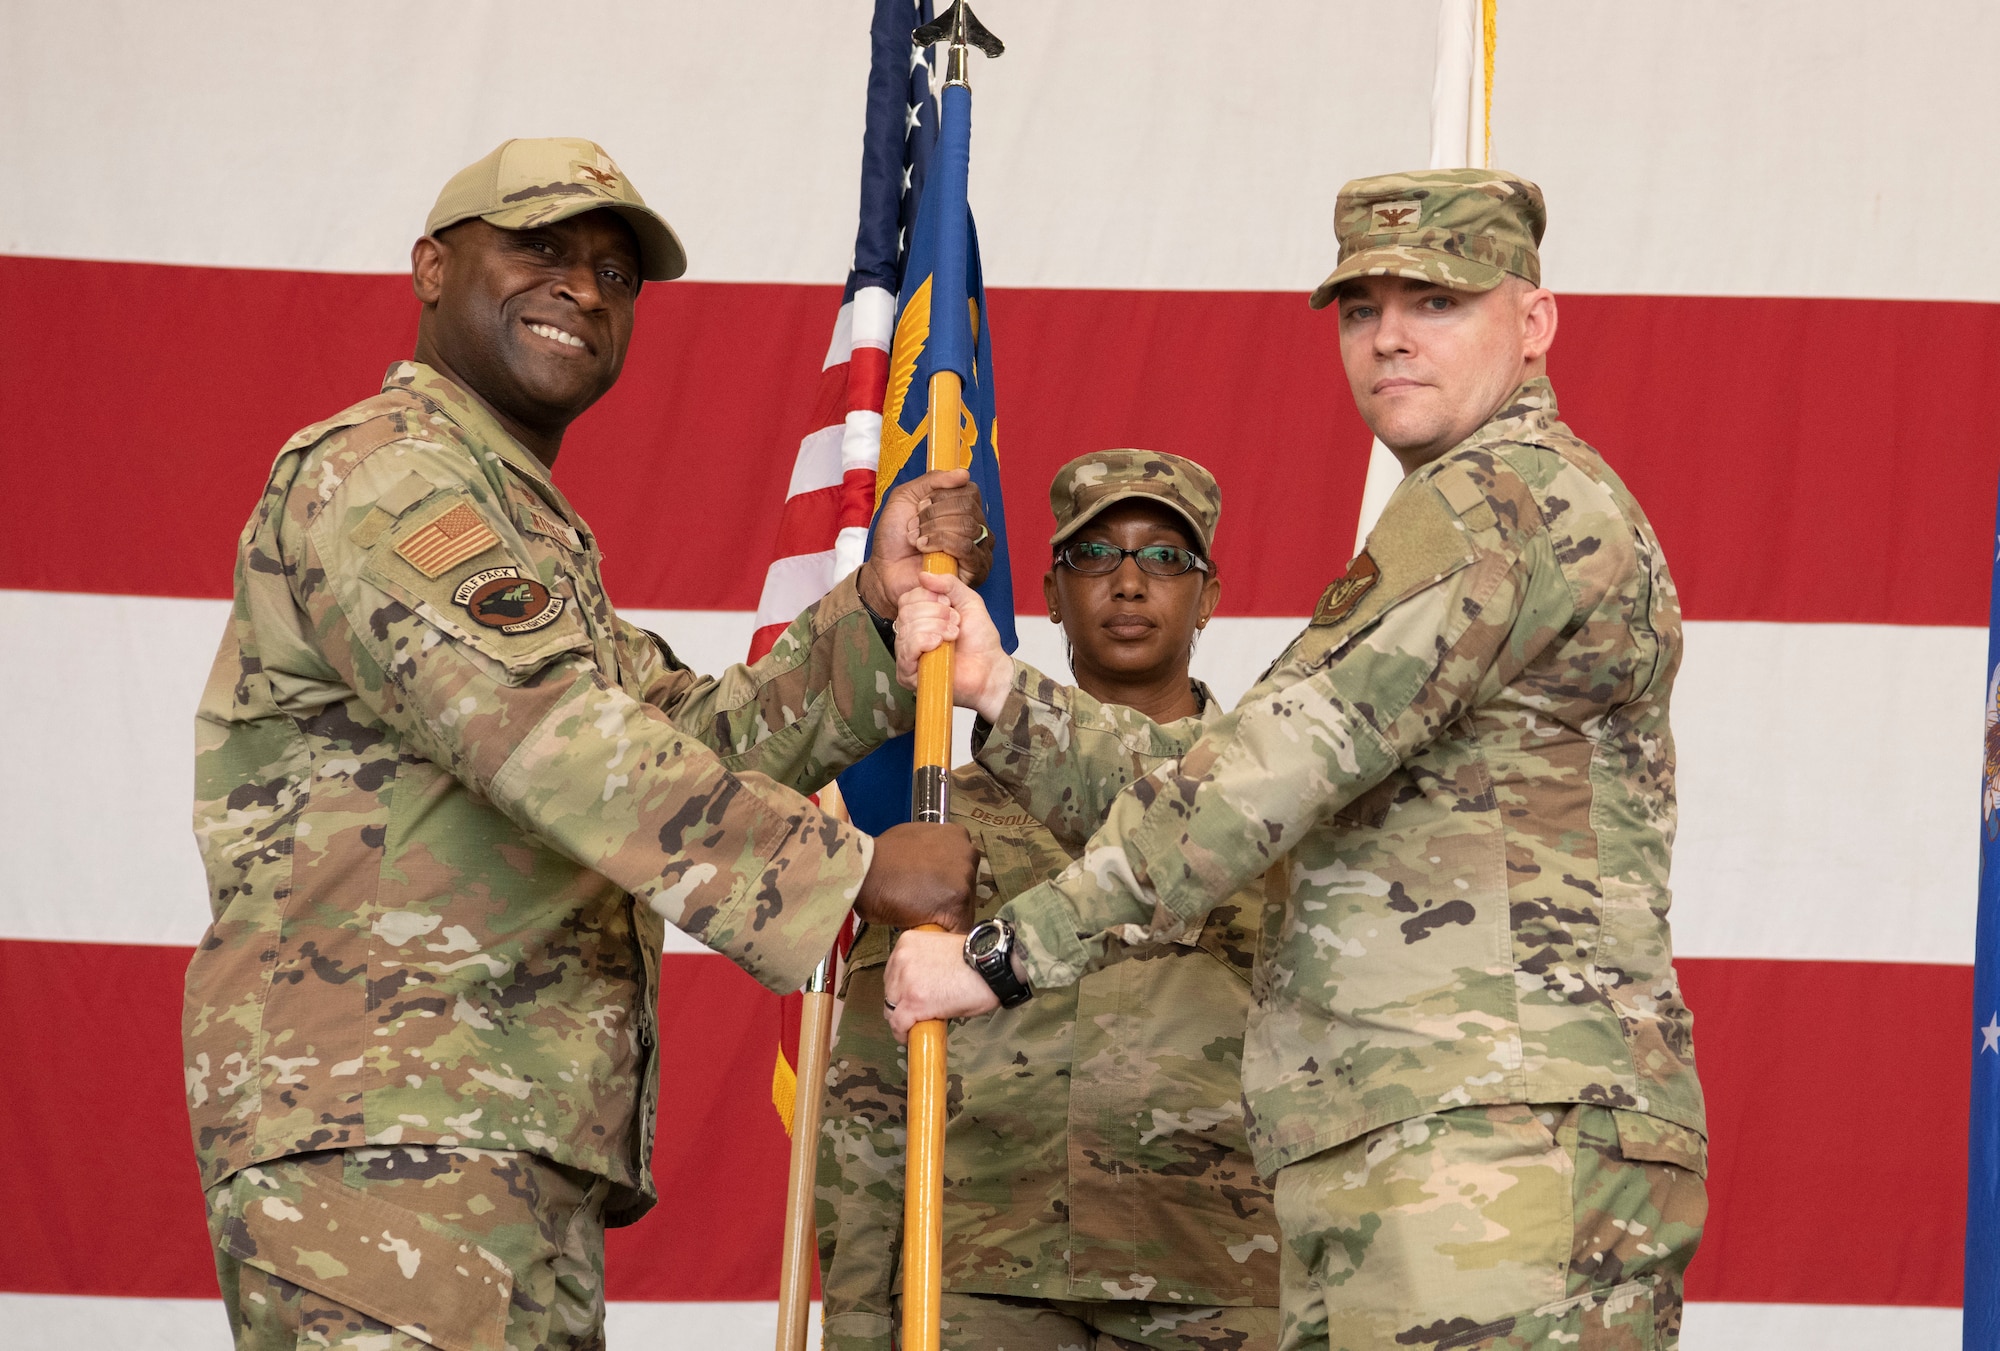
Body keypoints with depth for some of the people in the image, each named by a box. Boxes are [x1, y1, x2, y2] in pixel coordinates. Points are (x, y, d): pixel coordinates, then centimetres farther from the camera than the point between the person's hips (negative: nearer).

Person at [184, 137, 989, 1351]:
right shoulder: (377, 472, -5)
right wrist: (850, 868, -21)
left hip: (523, 1168, 10)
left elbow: (706, 741, 21)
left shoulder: (534, 532, 30)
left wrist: (879, 606, 6)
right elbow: (556, 740, -18)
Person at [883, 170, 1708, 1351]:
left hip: (1504, 1143, -10)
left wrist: (1012, 949, -13)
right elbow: (1202, 790, 24)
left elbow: (1287, 762, -15)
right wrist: (1001, 690, 11)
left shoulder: (1514, 493, -6)